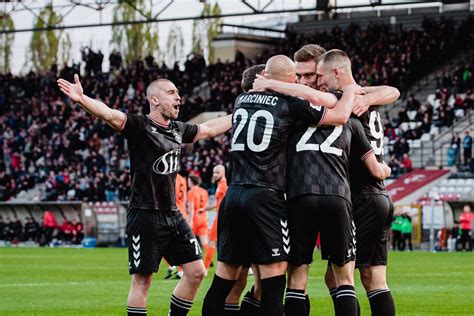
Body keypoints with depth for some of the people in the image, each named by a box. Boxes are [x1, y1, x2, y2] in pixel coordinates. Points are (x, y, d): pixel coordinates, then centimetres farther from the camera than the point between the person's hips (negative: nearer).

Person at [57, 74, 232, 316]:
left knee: (196, 271, 6)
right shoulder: (139, 127, -10)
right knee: (142, 280, -3)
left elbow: (210, 128, 29)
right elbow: (110, 115, -28)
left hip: (172, 214, 7)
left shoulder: (178, 130, 12)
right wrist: (81, 99, -46)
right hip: (145, 216, -7)